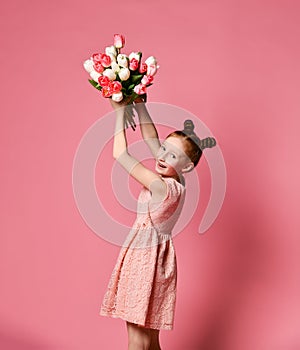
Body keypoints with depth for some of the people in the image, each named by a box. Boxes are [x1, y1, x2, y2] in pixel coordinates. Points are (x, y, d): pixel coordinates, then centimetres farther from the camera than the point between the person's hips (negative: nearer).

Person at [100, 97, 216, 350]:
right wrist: (139, 104, 6)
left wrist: (120, 111, -12)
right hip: (146, 256, 9)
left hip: (147, 260, -9)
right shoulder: (174, 180, 2)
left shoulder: (165, 187, -22)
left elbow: (120, 154, -19)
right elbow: (151, 138, 11)